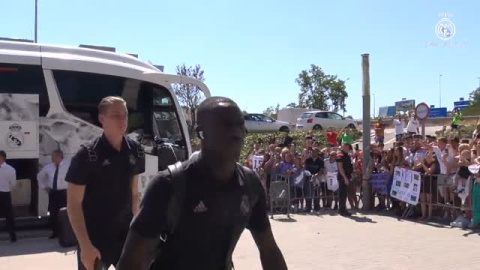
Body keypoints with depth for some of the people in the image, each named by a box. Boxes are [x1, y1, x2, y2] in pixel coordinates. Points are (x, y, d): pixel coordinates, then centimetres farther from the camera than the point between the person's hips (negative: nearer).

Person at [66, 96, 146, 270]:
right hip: (94, 239, -4)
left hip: (126, 235, 5)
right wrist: (86, 246, -17)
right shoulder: (87, 156, -15)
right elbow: (73, 204, -13)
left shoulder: (135, 151, 0)